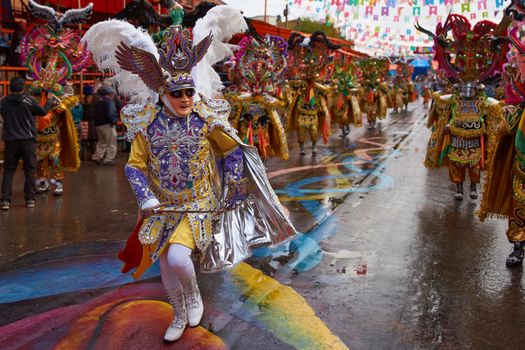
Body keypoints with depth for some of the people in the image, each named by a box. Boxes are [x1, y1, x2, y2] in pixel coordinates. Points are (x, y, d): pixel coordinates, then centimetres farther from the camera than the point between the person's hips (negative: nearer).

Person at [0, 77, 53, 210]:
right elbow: (43, 111, 3)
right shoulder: (29, 101, -9)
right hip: (27, 140, -2)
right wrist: (50, 100, 20)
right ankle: (30, 199, 10)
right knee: (30, 170, 7)